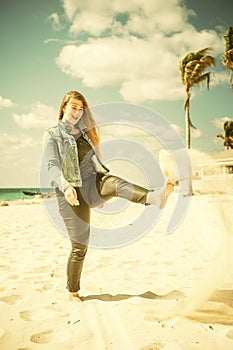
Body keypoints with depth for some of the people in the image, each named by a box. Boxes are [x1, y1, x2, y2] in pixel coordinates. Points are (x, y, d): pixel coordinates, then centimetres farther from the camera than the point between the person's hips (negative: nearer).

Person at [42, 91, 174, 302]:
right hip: (71, 193, -4)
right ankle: (73, 292, 18)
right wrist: (65, 187, -31)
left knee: (115, 182, -32)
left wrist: (104, 192, 22)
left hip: (92, 183, 4)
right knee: (79, 246, -1)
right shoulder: (52, 135, 3)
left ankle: (154, 197, -60)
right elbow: (52, 166, -12)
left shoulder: (84, 132, 18)